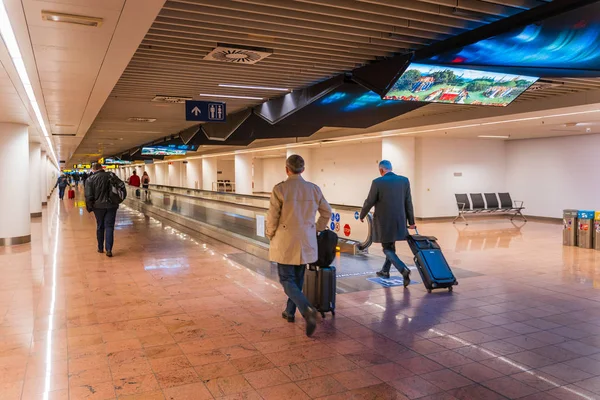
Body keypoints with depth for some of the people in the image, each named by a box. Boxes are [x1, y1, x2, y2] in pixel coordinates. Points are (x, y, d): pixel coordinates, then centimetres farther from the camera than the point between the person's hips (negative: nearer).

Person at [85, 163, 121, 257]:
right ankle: (108, 249, -6)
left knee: (100, 226, 15)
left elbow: (88, 196, -7)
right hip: (111, 205, 1)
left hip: (98, 206, 0)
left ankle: (100, 248, 24)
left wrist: (89, 208, 2)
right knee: (109, 227, 2)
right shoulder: (111, 176, 1)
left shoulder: (90, 179, -4)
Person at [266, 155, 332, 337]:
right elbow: (327, 212, 9)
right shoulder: (314, 189, -1)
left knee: (287, 280, 4)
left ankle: (307, 310, -18)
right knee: (298, 279, 20)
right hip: (306, 241, 4)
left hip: (286, 241, -4)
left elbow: (272, 217, -10)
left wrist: (270, 235, 8)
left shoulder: (279, 189, -13)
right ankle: (290, 312, 32)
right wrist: (317, 229, 23)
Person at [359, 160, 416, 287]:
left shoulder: (377, 182, -13)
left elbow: (369, 202, -6)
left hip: (384, 222, -5)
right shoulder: (404, 180, -1)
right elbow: (408, 203, 1)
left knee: (387, 249, 5)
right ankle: (385, 271, 33)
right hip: (399, 221, 5)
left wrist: (362, 215, 11)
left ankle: (403, 269, -15)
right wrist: (411, 221, 6)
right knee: (391, 246, 22)